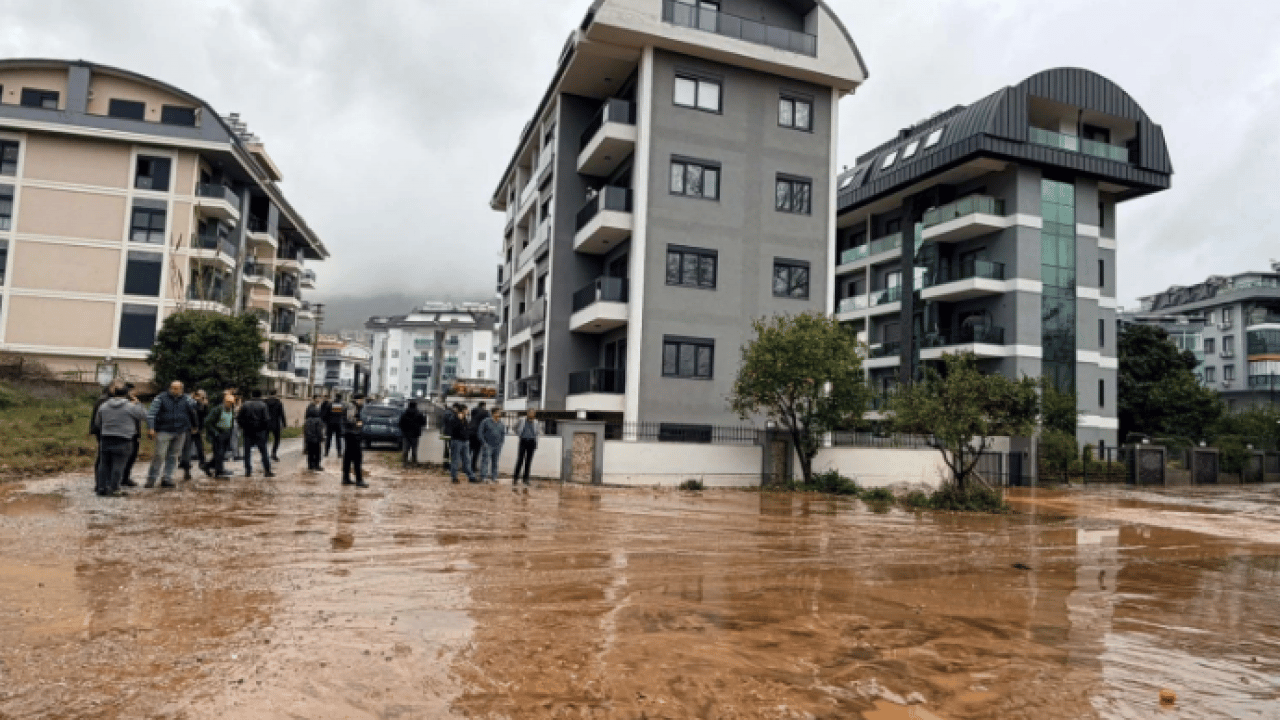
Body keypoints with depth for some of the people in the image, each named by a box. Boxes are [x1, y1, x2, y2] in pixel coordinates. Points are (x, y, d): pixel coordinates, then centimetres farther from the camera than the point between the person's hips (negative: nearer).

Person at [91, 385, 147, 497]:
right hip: (123, 440, -5)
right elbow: (144, 417, 6)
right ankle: (113, 489, 2)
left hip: (105, 439, 5)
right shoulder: (131, 407, -7)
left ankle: (101, 488, 17)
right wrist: (137, 405, 17)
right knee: (118, 465, 0)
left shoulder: (103, 406, 7)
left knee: (104, 464, 13)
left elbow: (97, 423, 16)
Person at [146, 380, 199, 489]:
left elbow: (192, 414, 22)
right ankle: (151, 479, 2)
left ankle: (167, 479, 14)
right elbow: (151, 413, -8)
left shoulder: (185, 400, 8)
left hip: (180, 433, 4)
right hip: (164, 431, -4)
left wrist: (193, 427, 28)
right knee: (159, 455, -7)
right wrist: (152, 428, -18)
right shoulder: (161, 398, -2)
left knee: (173, 456, 7)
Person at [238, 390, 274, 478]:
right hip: (260, 431, -3)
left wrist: (242, 427, 17)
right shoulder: (263, 405, -6)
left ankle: (248, 471, 8)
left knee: (247, 452, 9)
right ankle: (267, 471, 1)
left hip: (248, 432, 3)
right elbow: (266, 419, -11)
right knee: (264, 452, 2)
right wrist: (267, 427, 3)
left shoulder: (245, 405, 4)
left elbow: (239, 418, 6)